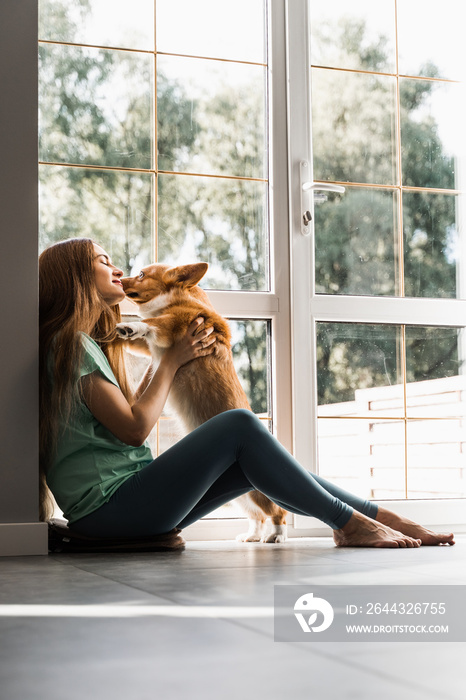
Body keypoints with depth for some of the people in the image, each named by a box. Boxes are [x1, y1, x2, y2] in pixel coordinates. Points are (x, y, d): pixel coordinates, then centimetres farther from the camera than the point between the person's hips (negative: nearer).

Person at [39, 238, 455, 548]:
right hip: (108, 509, -10)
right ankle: (350, 523, -8)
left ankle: (382, 517, 3)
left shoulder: (90, 344, 22)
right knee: (239, 426, -16)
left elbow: (133, 410, 21)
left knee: (253, 460, 2)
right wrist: (172, 361, -1)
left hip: (124, 501, 10)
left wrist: (162, 360, 22)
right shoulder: (72, 344, -10)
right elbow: (135, 428, -13)